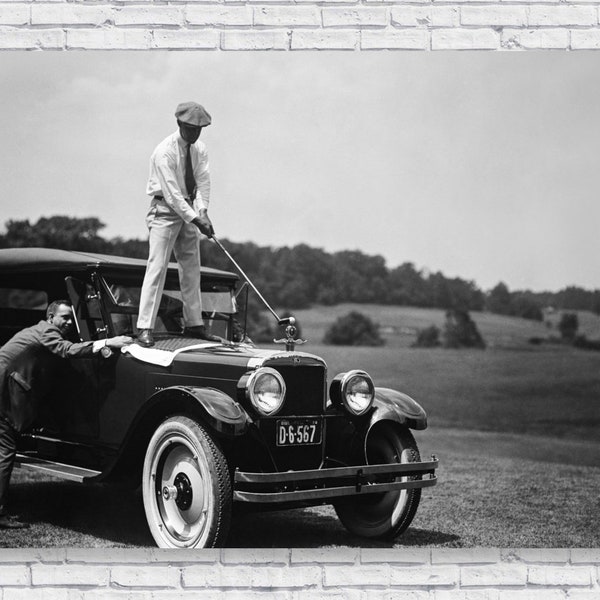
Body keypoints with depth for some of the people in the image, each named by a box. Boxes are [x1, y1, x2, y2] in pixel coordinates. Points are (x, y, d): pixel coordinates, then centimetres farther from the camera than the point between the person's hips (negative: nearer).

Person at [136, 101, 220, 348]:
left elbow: (203, 181, -4)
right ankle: (145, 328, -12)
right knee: (157, 266, -12)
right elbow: (172, 193, -23)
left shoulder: (199, 148, 2)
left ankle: (193, 324, 19)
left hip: (188, 209, 7)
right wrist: (196, 219, -26)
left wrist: (202, 211, -20)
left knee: (192, 268, 10)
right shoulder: (164, 152, -19)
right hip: (165, 210, -7)